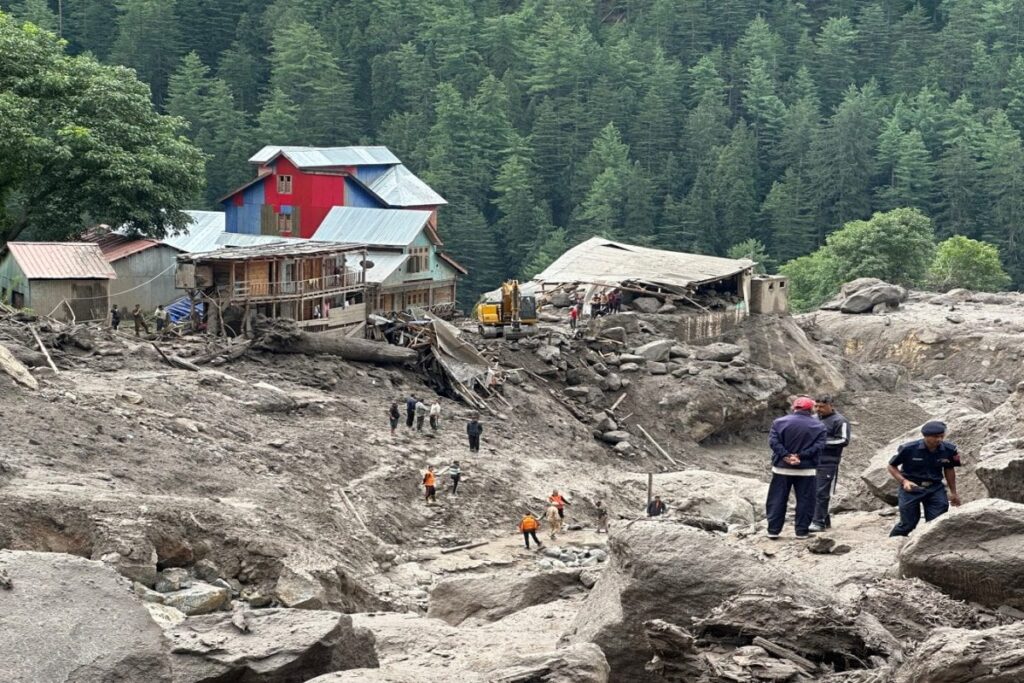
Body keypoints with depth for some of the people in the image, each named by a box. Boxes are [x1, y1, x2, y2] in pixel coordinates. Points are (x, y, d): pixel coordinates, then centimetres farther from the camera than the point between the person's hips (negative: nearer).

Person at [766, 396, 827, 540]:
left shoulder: (780, 422, 0)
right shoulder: (817, 426, 0)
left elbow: (773, 441, -11)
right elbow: (819, 445, -10)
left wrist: (785, 455, -15)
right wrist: (801, 456, -15)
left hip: (782, 468, 0)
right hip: (806, 470, 0)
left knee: (777, 500, 6)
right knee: (805, 500, 8)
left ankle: (773, 530, 6)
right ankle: (802, 531, 7)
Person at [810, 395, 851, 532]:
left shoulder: (839, 421, -5)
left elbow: (844, 441, -11)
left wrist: (823, 442, -15)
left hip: (828, 463, -7)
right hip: (812, 461, 7)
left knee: (822, 493, -9)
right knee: (812, 492, 7)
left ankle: (819, 522, -7)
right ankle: (824, 520, 16)